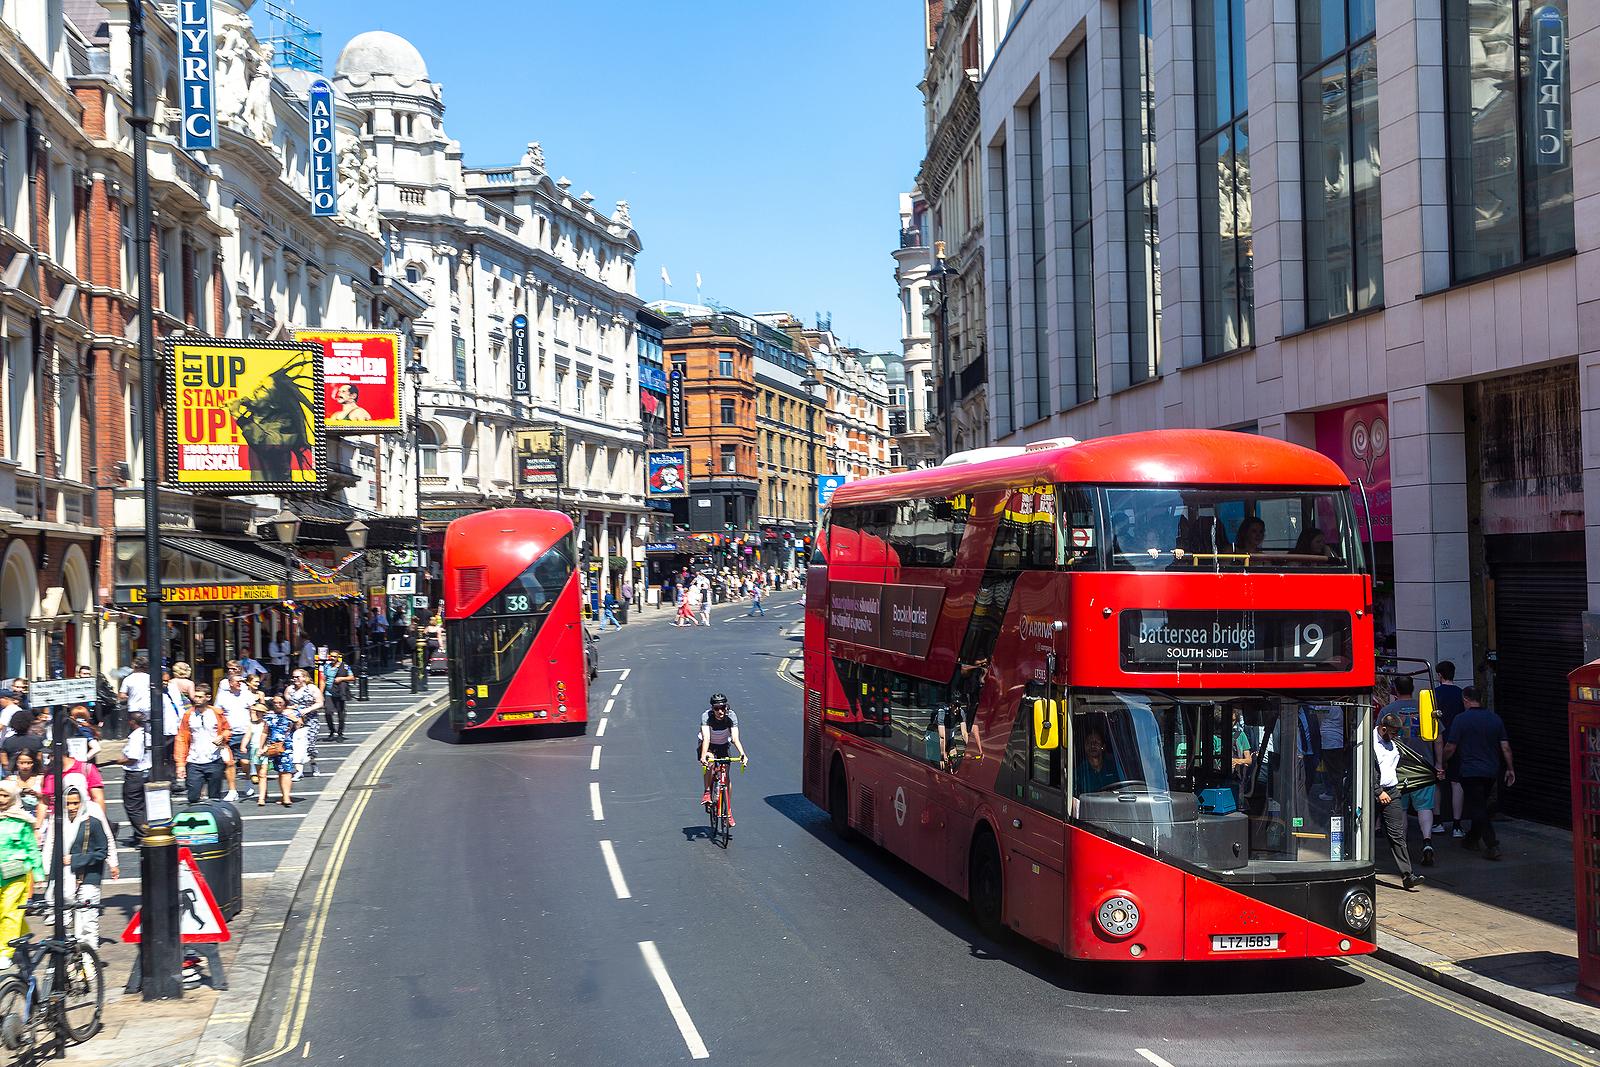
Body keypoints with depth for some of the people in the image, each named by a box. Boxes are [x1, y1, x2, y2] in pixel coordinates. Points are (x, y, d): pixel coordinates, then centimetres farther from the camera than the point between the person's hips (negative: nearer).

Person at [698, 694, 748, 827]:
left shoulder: (731, 716, -26)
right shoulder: (706, 716, -31)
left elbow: (735, 738, -34)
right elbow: (706, 738, -40)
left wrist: (742, 754, -50)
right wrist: (703, 756, -56)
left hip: (723, 746, 2)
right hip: (708, 746, -2)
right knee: (709, 761, -34)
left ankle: (728, 811, 8)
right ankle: (707, 792, -16)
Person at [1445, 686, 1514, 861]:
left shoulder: (1461, 719, -10)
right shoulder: (1495, 718, 5)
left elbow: (1450, 748, -8)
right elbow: (1505, 747, 5)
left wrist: (1442, 763, 10)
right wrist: (1510, 769, 14)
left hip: (1471, 772, -6)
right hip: (1492, 771, 6)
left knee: (1478, 809, -3)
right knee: (1480, 806, 21)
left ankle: (1492, 845, -13)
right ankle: (1472, 839, 32)